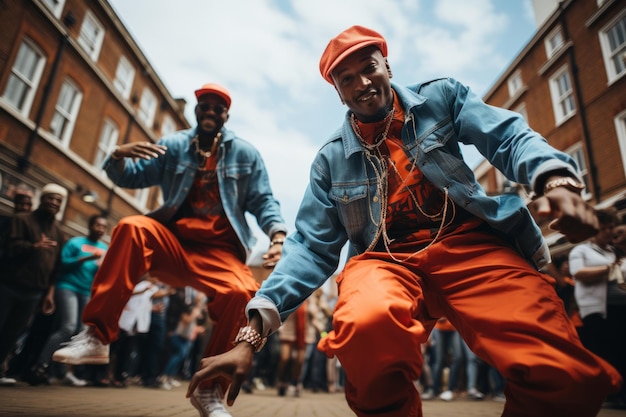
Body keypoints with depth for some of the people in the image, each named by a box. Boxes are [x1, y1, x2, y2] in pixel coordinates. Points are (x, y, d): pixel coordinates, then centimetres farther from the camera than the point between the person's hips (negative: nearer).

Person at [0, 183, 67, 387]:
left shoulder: (59, 232, 11)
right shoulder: (22, 220, 2)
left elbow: (57, 265, 10)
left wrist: (50, 292, 6)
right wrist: (34, 246, -28)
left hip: (34, 292, 3)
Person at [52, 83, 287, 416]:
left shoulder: (245, 153, 8)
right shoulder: (174, 146, 12)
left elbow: (263, 201, 5)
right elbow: (130, 177, 10)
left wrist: (278, 235, -14)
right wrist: (118, 157, -13)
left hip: (218, 250, -1)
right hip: (173, 240, 2)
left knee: (240, 292, -32)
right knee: (133, 227, -29)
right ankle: (95, 337, -22)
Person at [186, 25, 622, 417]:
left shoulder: (440, 97, 12)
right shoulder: (331, 159, 10)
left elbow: (508, 136, 3)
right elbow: (311, 247, 6)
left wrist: (556, 180, -23)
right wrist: (252, 335, -5)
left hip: (467, 243, 1)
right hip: (384, 258, 1)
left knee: (564, 376, -26)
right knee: (366, 323, -36)